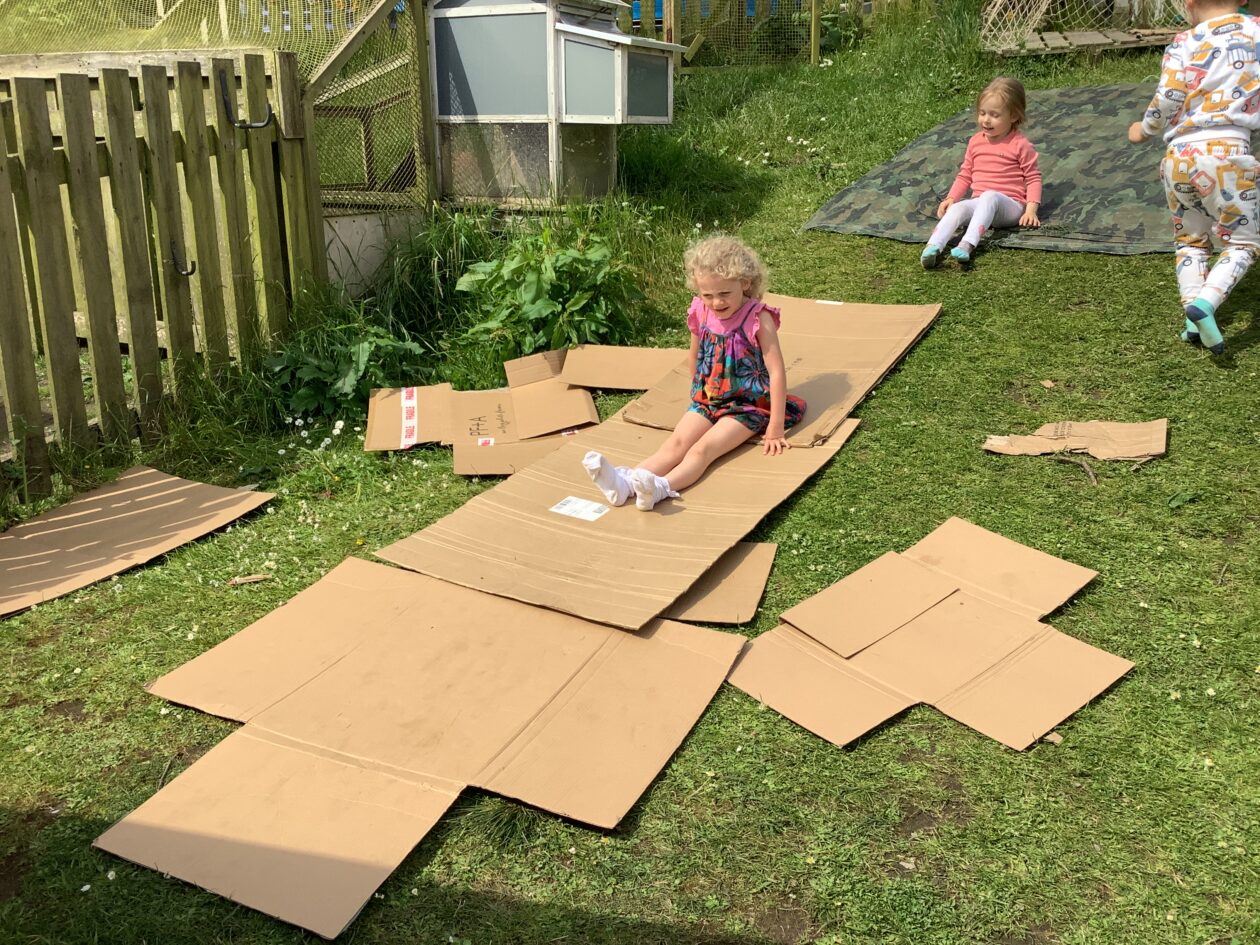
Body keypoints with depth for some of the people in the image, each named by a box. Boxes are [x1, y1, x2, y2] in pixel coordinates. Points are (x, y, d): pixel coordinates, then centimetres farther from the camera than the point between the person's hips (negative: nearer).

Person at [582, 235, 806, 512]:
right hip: (706, 400, 5)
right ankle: (626, 482, -39)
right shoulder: (700, 314, -2)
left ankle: (661, 488, -50)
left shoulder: (758, 318, -17)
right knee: (676, 443, -17)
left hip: (747, 405, -5)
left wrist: (775, 427, -19)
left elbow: (777, 372, -17)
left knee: (703, 448, -26)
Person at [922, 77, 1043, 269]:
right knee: (956, 209, -30)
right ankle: (932, 248, -53)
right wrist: (951, 198, 5)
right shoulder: (976, 142, 13)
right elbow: (965, 174, 20)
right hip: (980, 204, 4)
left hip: (1010, 205, -4)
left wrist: (1031, 210, -11)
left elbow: (1033, 178, 1)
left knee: (989, 196, -39)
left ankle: (967, 245, -58)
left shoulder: (1020, 145, -1)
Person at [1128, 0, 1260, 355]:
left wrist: (1144, 130, 13)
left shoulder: (1185, 42, 4)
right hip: (1226, 152, -1)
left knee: (1190, 241, 19)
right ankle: (1205, 303, -16)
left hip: (1178, 155, 2)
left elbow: (1168, 98, -4)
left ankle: (1192, 317, 4)